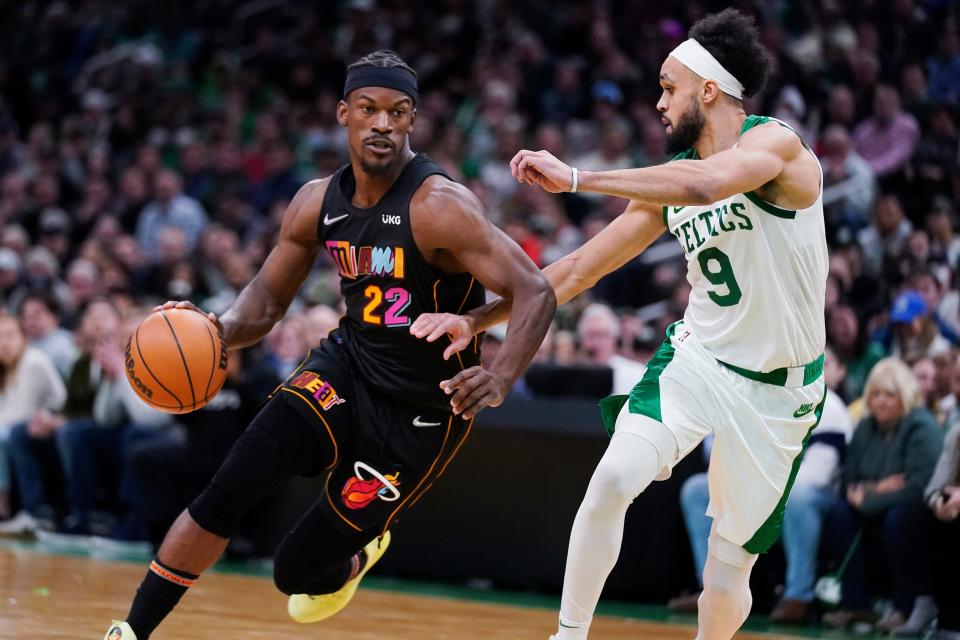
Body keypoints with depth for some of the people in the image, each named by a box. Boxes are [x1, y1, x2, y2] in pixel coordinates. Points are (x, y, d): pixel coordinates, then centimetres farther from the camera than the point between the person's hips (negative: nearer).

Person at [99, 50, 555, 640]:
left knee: (297, 570, -1)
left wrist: (500, 380, -45)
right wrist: (220, 329, -15)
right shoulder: (319, 203, -2)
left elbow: (537, 293, -28)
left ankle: (351, 560, 37)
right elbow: (267, 302, 9)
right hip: (347, 369, 5)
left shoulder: (439, 206, -23)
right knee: (229, 490, -18)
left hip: (422, 410, -5)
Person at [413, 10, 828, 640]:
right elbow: (579, 269, 9)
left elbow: (708, 184, -38)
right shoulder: (670, 184, 4)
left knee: (728, 576, 1)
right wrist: (476, 320, 2)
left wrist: (576, 178, -34)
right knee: (614, 477, -23)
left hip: (776, 389, -4)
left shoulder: (775, 143, -16)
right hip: (696, 357, 4)